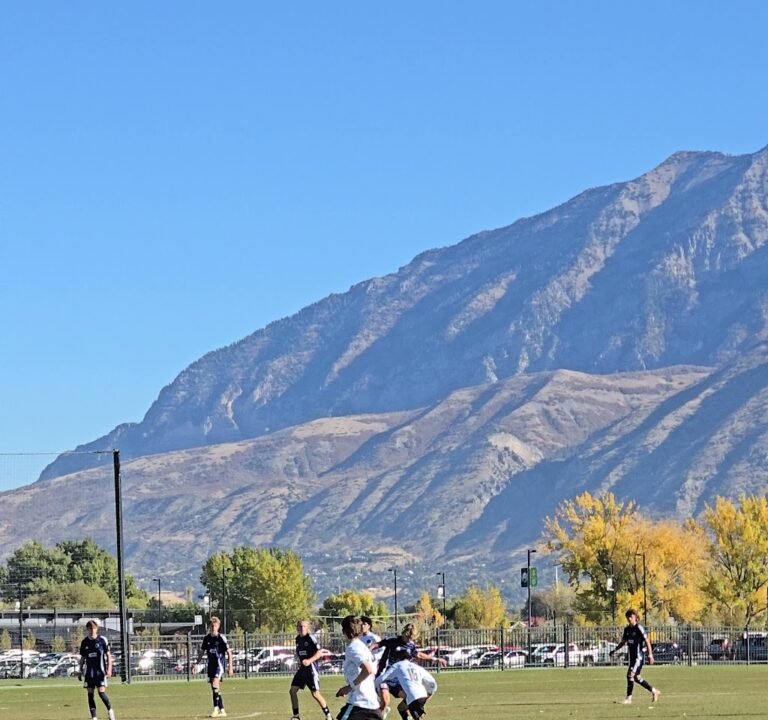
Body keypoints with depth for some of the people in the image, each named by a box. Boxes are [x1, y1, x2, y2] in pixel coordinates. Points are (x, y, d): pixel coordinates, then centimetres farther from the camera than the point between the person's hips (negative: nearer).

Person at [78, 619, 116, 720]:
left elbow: (108, 655, 0)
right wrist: (80, 671, 12)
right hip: (89, 672, 4)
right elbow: (82, 658, 15)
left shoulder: (102, 640, -3)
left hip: (100, 671, -4)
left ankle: (110, 710, 12)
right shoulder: (85, 642, 7)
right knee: (90, 694, 1)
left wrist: (109, 669, -9)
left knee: (101, 692, -13)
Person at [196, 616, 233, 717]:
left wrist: (230, 667, -9)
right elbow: (201, 653, 18)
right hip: (211, 666, 6)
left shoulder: (221, 638, -7)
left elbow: (229, 653, -4)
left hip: (219, 665, -6)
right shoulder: (206, 639, 8)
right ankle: (222, 710, 14)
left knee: (215, 685, -22)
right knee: (215, 689, 7)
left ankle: (216, 708, -21)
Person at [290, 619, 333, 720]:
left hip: (311, 668, -7)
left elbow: (319, 652, -19)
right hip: (302, 668, 7)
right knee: (293, 690, 1)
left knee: (315, 693, -9)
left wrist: (310, 660, -31)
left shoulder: (310, 637, -13)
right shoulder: (298, 639, 9)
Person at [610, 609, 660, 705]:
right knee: (636, 677, 13)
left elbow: (647, 641, -13)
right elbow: (623, 642, 22)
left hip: (639, 656, -9)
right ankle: (654, 691, 28)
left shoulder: (639, 628, -12)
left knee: (630, 675, -15)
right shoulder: (627, 629, 11)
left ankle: (628, 698, -13)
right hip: (632, 656, 9)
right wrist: (615, 650, 12)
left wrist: (650, 655, -18)